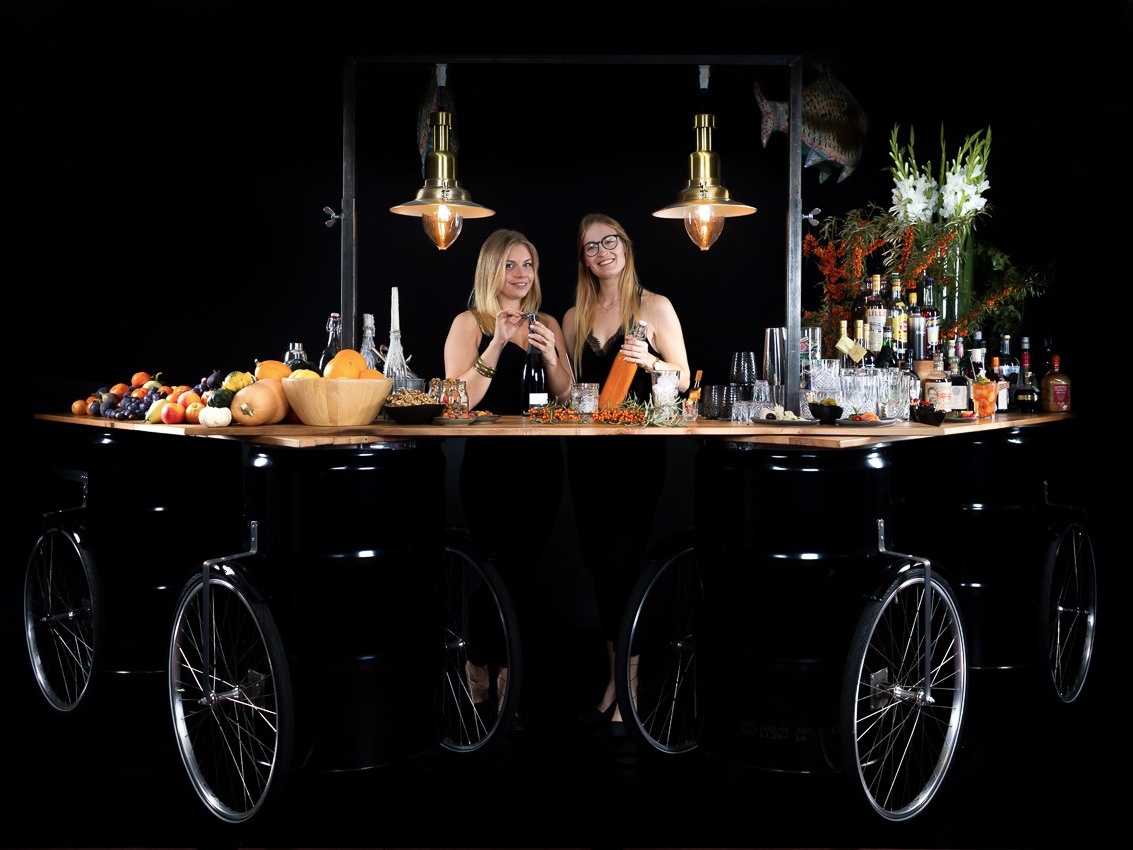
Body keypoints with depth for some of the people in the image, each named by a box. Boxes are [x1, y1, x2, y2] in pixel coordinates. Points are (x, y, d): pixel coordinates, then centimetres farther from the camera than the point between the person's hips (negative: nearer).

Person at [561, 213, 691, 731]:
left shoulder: (655, 307, 1)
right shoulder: (575, 317, 14)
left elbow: (683, 380, 1)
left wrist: (650, 361, -16)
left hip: (639, 449, -5)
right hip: (587, 450, 5)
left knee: (621, 560, -11)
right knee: (598, 561, 5)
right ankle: (617, 675, 14)